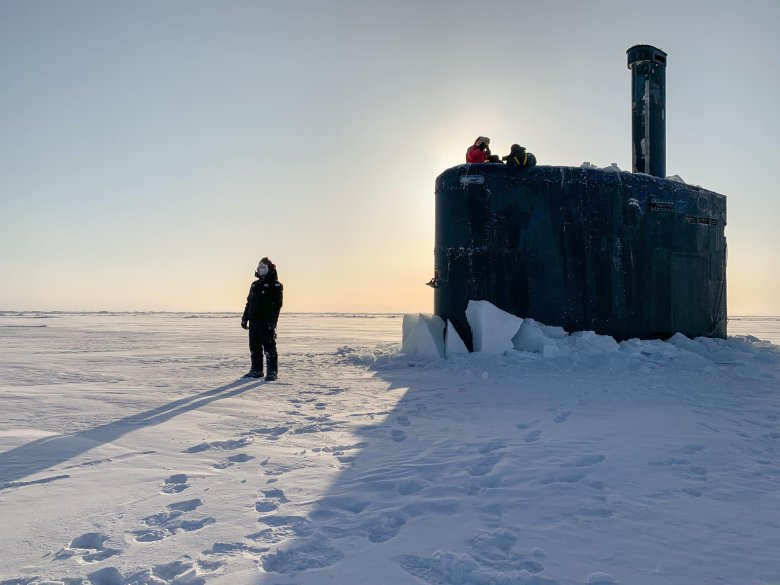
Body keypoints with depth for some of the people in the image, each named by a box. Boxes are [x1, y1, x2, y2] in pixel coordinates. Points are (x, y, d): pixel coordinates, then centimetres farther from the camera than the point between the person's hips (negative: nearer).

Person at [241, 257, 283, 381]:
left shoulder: (275, 285, -3)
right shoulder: (255, 285, 19)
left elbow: (277, 304, -10)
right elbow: (249, 303, 22)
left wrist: (272, 321, -18)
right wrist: (244, 318, 15)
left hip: (267, 323, -7)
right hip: (254, 321, 7)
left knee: (269, 347, -7)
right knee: (254, 347, 10)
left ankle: (272, 372, -3)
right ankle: (256, 370, 19)